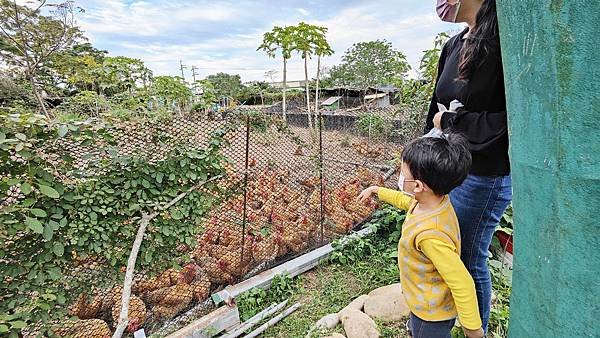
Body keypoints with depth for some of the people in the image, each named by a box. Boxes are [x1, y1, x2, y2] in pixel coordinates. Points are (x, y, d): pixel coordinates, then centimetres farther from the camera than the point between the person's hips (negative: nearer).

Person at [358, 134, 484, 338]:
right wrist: (377, 190, 18)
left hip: (431, 315, -8)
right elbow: (404, 200, 9)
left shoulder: (430, 235, -42)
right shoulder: (431, 201, -14)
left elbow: (462, 284, -33)